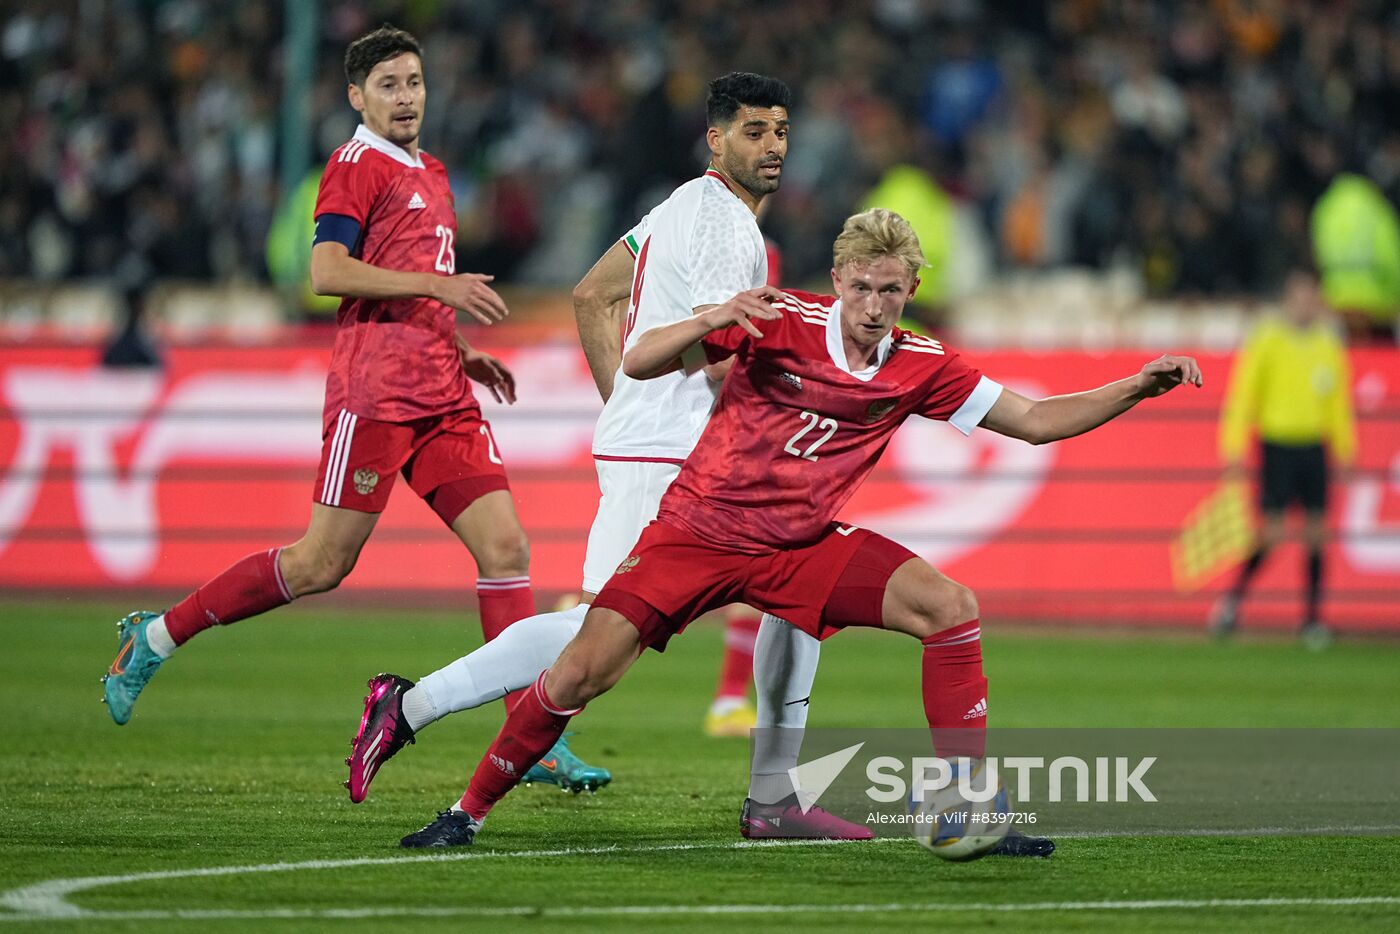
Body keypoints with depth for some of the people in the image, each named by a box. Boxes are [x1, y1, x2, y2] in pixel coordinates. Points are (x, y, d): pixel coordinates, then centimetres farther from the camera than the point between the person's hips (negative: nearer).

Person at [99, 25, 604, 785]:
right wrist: (439, 285, -19)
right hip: (375, 392, -8)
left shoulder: (430, 175, 22)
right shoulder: (356, 165, -4)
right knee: (321, 564, -7)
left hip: (442, 399, 8)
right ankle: (158, 634, 8)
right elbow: (327, 272, -17)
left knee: (505, 549, -4)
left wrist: (461, 355, 18)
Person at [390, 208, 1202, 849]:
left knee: (951, 607, -15)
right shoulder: (781, 322, -14)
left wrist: (1137, 387, -9)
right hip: (700, 532, -3)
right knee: (583, 672, -15)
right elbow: (638, 364, -17)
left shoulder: (921, 368, -2)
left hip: (801, 547, 3)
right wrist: (713, 321, -35)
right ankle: (470, 810, 6)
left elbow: (1036, 420, 3)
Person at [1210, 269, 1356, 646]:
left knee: (1316, 532, 1)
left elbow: (1339, 402, 18)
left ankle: (1312, 616, 7)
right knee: (1272, 532, -9)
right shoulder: (1266, 340, -6)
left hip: (1314, 446, 5)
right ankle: (1232, 599, 8)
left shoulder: (1329, 343, 9)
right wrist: (1234, 451, -10)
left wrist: (1345, 451, 15)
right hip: (1277, 442, -5)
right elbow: (1242, 396, -6)